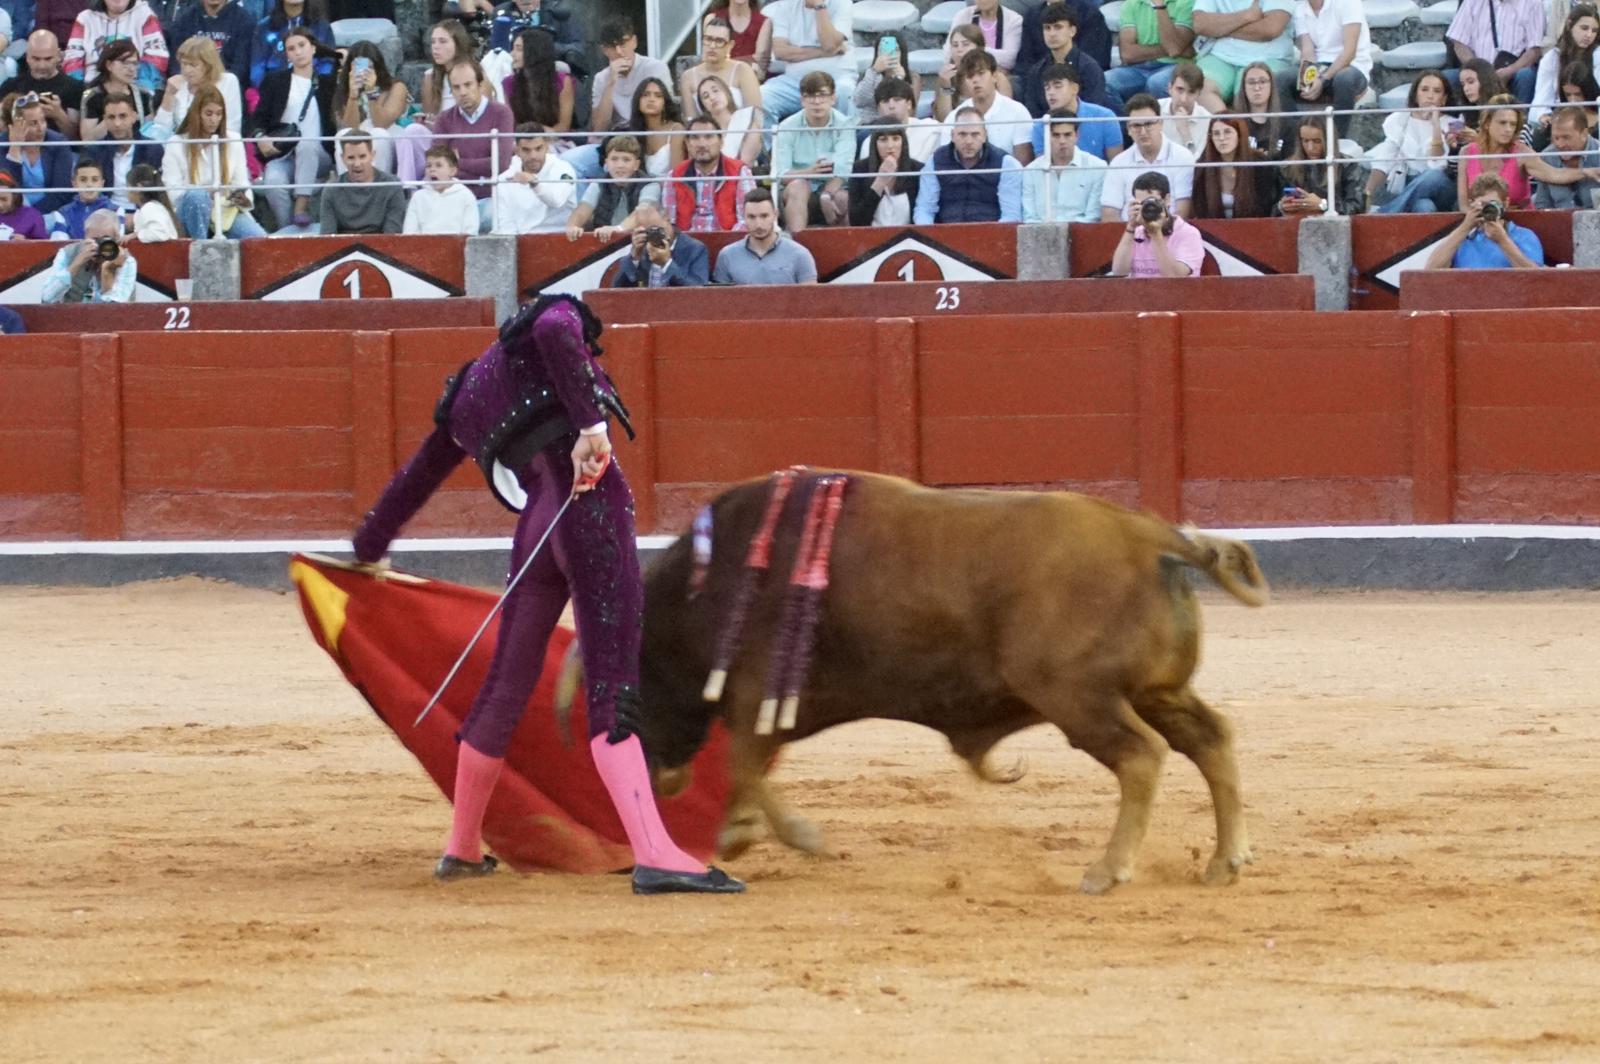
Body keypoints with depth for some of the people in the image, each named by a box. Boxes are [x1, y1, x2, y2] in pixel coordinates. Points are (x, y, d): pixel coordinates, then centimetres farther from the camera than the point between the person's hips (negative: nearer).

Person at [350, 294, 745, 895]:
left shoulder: (468, 398, 29)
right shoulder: (560, 314, 13)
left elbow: (416, 478, 42)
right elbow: (555, 330, -14)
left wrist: (368, 551, 57)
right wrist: (592, 422, -21)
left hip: (537, 524, 6)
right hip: (592, 502, -6)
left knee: (507, 687, 21)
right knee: (613, 693, -16)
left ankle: (462, 850, 34)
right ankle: (654, 856, -28)